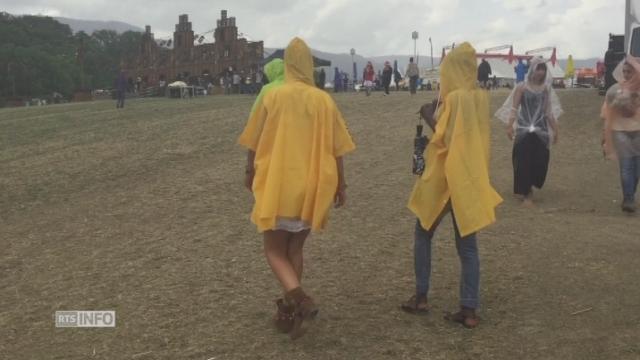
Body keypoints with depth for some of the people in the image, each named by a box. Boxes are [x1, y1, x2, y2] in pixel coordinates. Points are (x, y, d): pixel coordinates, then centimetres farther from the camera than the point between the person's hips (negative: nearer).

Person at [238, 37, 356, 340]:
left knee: (274, 250, 10)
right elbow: (336, 150, 2)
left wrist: (251, 173, 18)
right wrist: (340, 185, 13)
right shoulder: (324, 100, -1)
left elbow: (254, 143, 1)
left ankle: (298, 298, -14)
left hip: (276, 185, -2)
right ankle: (291, 311, 21)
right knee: (295, 248, 18)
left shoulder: (272, 97, -6)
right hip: (313, 188, 3)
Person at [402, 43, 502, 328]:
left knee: (423, 235, 13)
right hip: (472, 178, 6)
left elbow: (444, 140, -17)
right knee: (468, 245, 7)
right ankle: (469, 310, 8)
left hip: (446, 178, -6)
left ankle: (420, 297, 17)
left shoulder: (455, 98, -16)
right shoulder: (481, 97, 7)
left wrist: (433, 120, -3)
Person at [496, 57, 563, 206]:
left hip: (541, 130, 4)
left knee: (540, 161, 0)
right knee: (524, 161, -4)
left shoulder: (546, 88, 9)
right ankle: (526, 193, 8)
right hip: (524, 129, -3)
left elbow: (549, 111, 15)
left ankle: (527, 188, 22)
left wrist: (555, 129, 14)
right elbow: (514, 109, -7)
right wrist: (509, 126, -18)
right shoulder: (522, 87, -3)